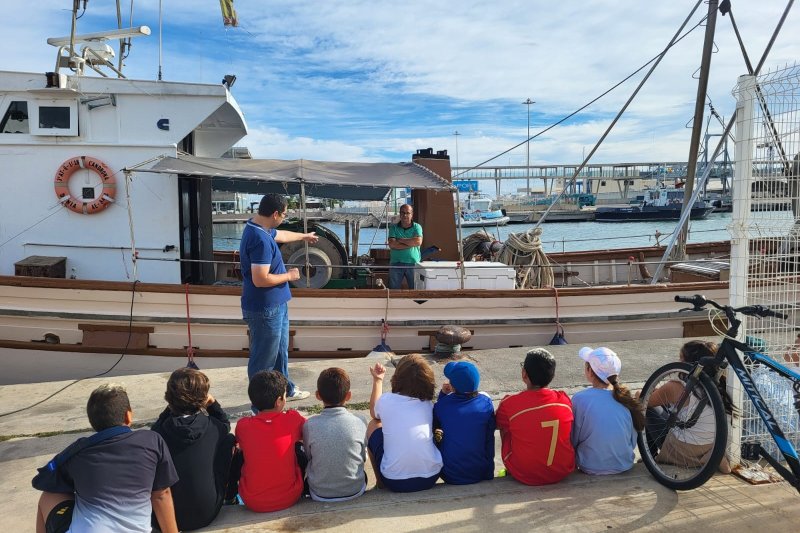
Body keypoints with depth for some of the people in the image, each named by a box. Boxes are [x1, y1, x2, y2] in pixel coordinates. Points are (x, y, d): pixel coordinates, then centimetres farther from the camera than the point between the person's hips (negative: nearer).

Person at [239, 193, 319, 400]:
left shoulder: (260, 228, 5)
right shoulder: (260, 240, -28)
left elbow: (281, 235, 28)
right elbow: (260, 280, -32)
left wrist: (304, 236, 45)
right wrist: (288, 276, -15)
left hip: (275, 304, 11)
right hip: (264, 309, -11)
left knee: (280, 351, 25)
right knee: (264, 358, 4)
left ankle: (285, 389, 42)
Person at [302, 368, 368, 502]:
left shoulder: (310, 425, -14)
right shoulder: (359, 424, -13)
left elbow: (308, 457, 1)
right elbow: (363, 457, 0)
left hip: (320, 494, -1)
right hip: (355, 491, 1)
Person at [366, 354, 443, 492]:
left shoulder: (386, 400, -4)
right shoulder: (428, 404, 0)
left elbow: (375, 414, 22)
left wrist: (377, 380, 28)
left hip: (394, 483, -2)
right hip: (430, 479, 2)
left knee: (374, 425, 19)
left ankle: (380, 481, 27)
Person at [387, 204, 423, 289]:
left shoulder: (417, 227, 5)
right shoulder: (393, 227, 5)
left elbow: (418, 241, -14)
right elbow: (392, 244, -10)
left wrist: (400, 240, -8)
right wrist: (410, 243, -10)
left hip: (413, 263, 0)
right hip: (396, 263, 1)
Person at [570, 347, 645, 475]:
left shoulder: (580, 399, -17)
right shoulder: (625, 397, -6)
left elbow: (573, 440, -7)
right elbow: (633, 442, 3)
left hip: (593, 468, -3)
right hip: (625, 465, 4)